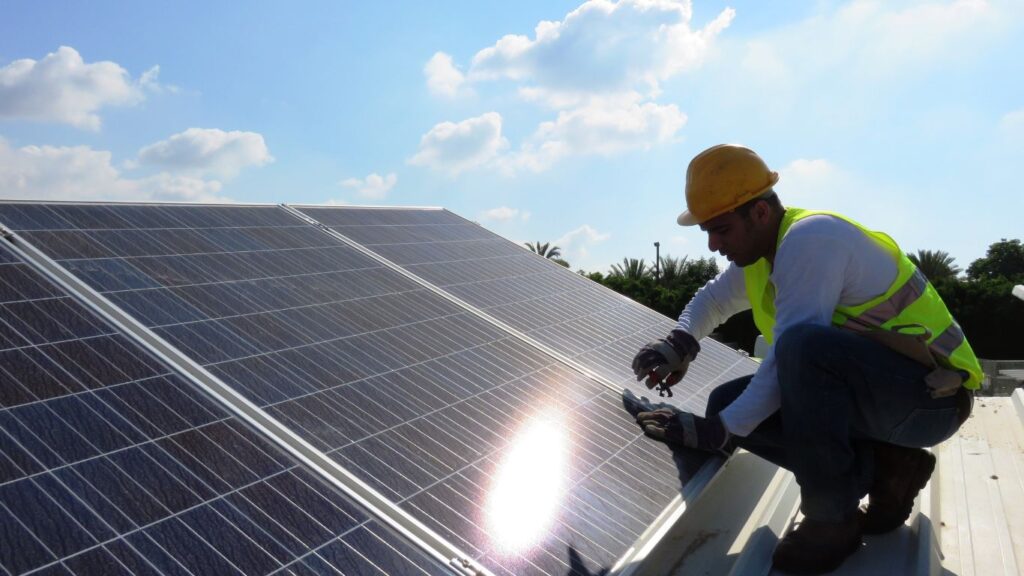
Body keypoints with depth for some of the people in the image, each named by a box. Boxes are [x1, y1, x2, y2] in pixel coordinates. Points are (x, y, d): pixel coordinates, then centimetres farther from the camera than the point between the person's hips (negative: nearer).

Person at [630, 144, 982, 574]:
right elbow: (712, 300, 20)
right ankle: (883, 469, 4)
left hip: (929, 395, -9)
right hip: (874, 393, 9)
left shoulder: (811, 239, -22)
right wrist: (679, 343, -3)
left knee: (804, 345, -37)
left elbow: (792, 355, -28)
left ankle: (832, 517, -19)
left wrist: (720, 432, -26)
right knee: (728, 401, -2)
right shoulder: (759, 251, 5)